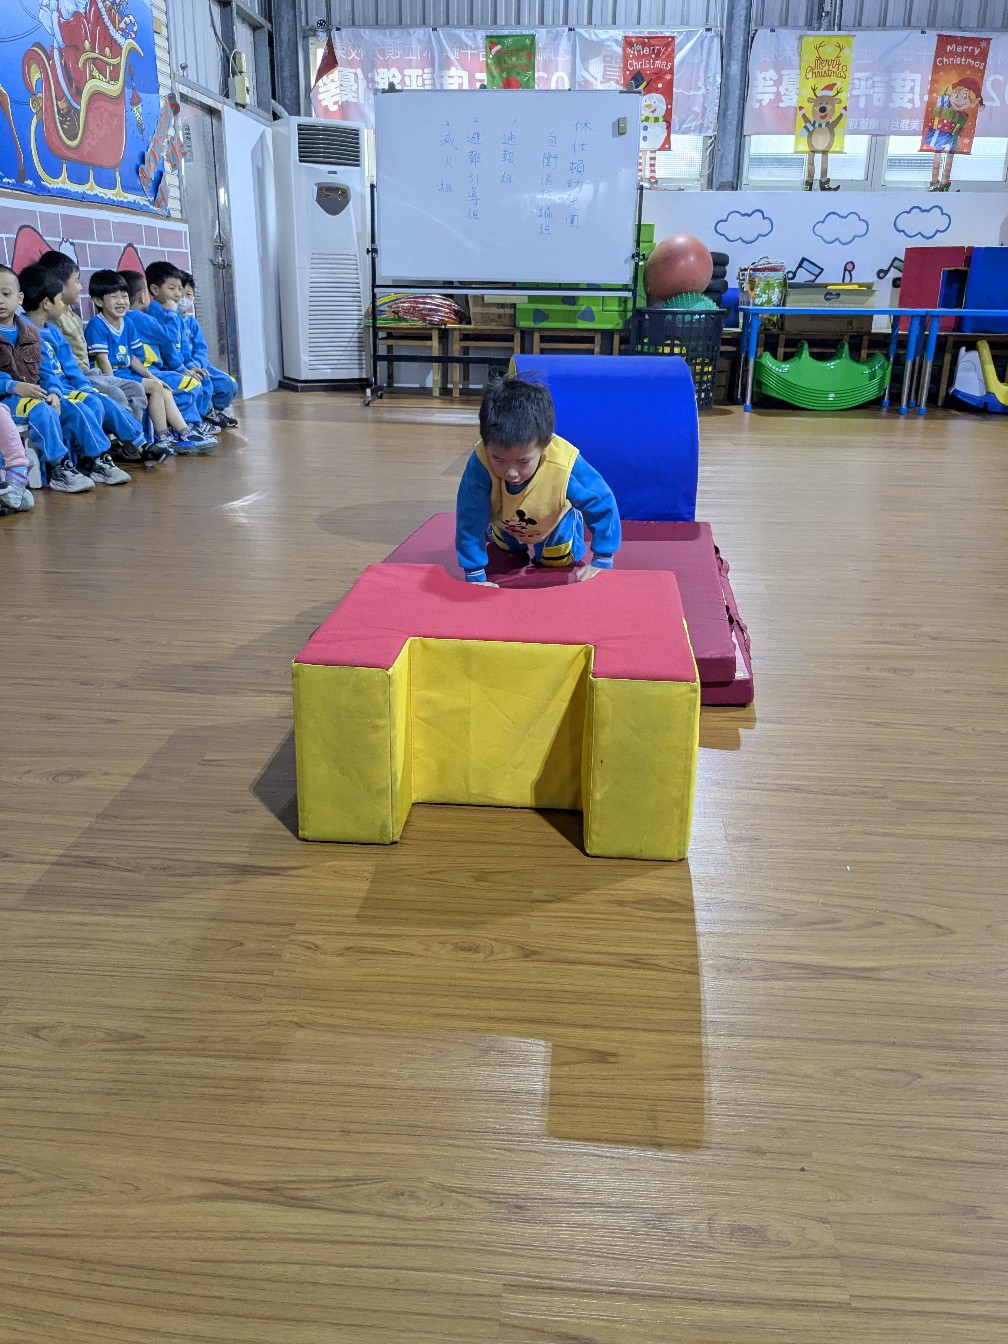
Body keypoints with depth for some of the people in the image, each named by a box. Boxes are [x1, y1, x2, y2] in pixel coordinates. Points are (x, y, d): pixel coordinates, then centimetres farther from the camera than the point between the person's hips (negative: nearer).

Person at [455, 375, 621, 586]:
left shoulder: (566, 466, -47)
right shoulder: (480, 464, -46)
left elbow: (603, 506, -30)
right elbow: (469, 520, -34)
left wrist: (602, 561, -24)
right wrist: (475, 575, -30)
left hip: (554, 527, -1)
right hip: (505, 526, 1)